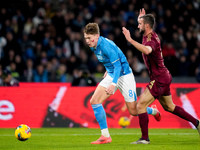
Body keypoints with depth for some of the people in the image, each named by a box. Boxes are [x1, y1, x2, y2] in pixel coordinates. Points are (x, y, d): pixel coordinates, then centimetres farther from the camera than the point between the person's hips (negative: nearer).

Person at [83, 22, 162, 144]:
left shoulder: (106, 45, -26)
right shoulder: (94, 46, 0)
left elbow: (118, 66, -28)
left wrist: (113, 84, -37)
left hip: (124, 75, -8)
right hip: (111, 75, 8)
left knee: (134, 111, -3)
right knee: (94, 101, -10)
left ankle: (154, 111, 32)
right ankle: (105, 136, -8)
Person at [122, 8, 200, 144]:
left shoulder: (151, 39, -21)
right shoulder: (150, 35, 9)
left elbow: (147, 50, -47)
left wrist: (130, 40, -48)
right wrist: (142, 18, 20)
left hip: (159, 79, -10)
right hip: (164, 77, 10)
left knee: (140, 106, -10)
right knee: (169, 106, 22)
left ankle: (145, 138, -9)